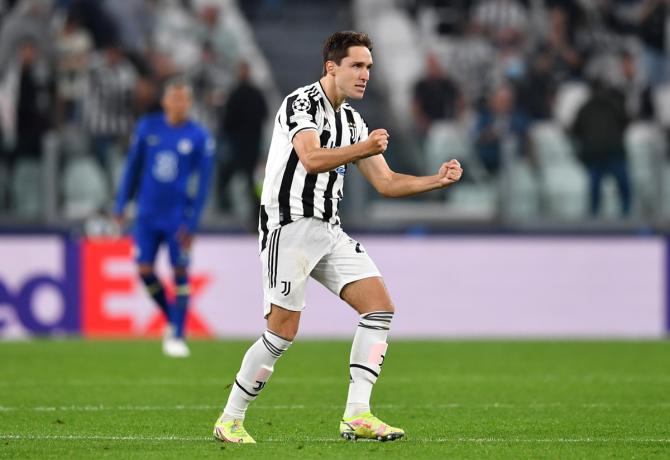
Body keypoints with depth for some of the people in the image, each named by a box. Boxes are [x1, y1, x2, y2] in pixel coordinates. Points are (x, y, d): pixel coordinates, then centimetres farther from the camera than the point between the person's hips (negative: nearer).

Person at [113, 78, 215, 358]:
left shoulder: (200, 137, -5)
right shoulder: (147, 128, 1)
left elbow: (203, 182, -4)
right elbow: (133, 167, 10)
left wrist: (192, 224, -10)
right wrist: (121, 205, 7)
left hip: (178, 217, -3)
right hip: (147, 214, 3)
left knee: (180, 272, -6)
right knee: (145, 270, -1)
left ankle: (177, 337, 1)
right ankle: (171, 320, 21)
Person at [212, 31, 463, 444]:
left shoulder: (353, 121, 16)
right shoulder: (301, 103, -10)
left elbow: (386, 183, 15)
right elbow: (312, 159, -27)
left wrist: (437, 180, 0)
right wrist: (364, 149, -41)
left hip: (328, 230, 8)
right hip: (289, 226, -8)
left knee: (380, 306, -6)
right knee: (284, 331, -11)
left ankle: (357, 416, -9)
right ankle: (230, 420, 4)